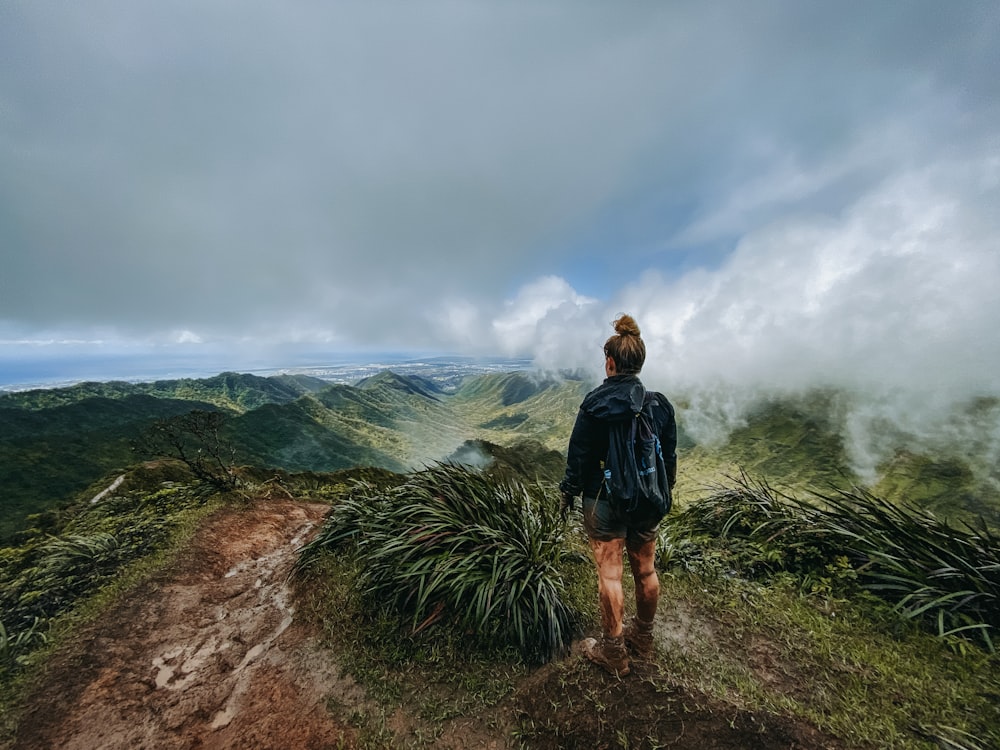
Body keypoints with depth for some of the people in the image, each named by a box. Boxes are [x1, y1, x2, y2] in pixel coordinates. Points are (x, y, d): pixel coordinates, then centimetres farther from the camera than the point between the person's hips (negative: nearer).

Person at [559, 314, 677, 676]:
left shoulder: (594, 404, -17)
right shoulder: (660, 404, -3)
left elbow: (578, 455, -12)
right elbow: (670, 456, 5)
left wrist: (569, 493, 2)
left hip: (604, 501, -5)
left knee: (610, 574, 9)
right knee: (646, 570, 20)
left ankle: (613, 653, 26)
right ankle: (642, 638, 42)